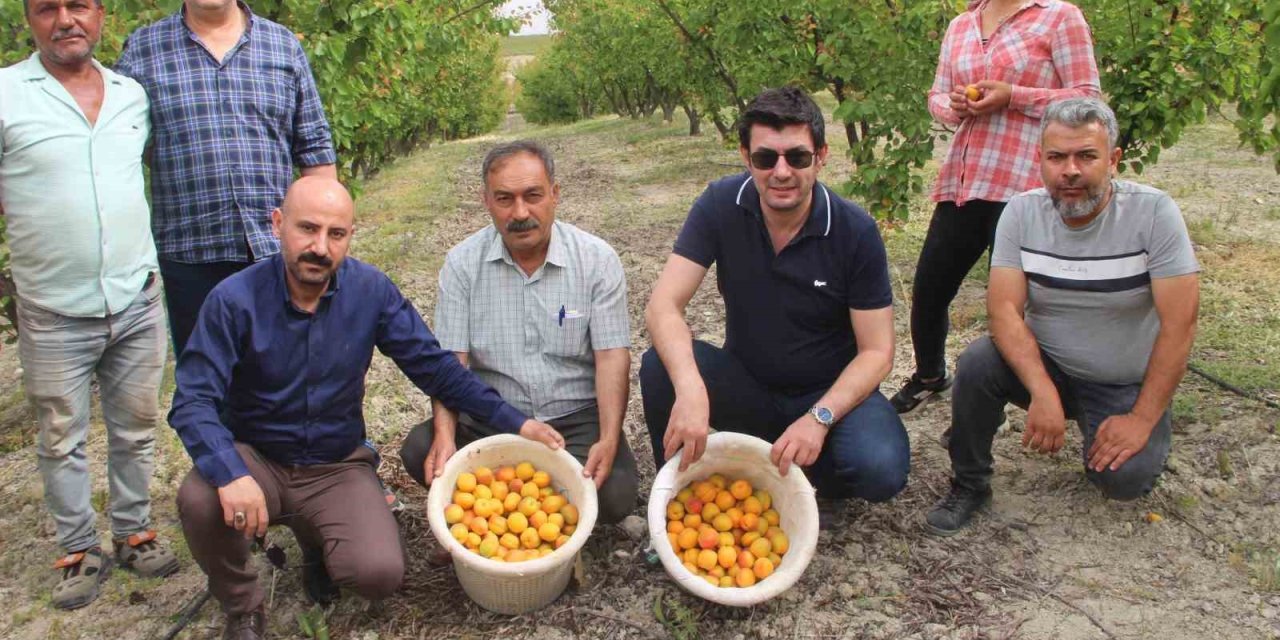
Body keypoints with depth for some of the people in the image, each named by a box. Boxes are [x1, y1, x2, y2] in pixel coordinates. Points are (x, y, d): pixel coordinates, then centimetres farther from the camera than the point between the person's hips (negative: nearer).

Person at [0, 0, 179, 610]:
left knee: (135, 428, 14)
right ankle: (79, 551, 25)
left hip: (136, 302, 3)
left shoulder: (133, 95, 5)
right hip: (53, 313, -3)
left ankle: (134, 533, 30)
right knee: (62, 441, 10)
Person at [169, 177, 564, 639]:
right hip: (255, 457, -1)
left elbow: (434, 366, -5)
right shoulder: (234, 300, -16)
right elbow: (193, 402, -21)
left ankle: (316, 541, 16)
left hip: (338, 466, 1)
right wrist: (231, 475, -40)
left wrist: (514, 421, -12)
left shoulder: (371, 290, -10)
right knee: (199, 500, -33)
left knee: (380, 573, -23)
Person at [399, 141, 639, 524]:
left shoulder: (597, 259, -6)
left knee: (615, 494, -26)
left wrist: (609, 440, -23)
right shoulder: (462, 263, -2)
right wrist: (445, 435, -23)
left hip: (576, 418, -1)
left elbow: (612, 356, -9)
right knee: (419, 450, -24)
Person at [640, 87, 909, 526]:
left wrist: (819, 417, -31)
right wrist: (690, 388, -42)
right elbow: (663, 306, -22)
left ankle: (817, 478, 7)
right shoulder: (721, 206, -14)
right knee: (659, 366, -27)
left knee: (881, 469, -31)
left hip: (829, 391, -1)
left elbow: (876, 351, -14)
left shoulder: (855, 231, -17)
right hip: (747, 384, 1)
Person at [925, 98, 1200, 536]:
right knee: (976, 364, -27)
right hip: (1044, 366, 2)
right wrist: (1043, 392, -31)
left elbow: (1179, 324, -17)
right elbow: (1005, 309, -17)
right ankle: (969, 486, -4)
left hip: (1124, 387, -1)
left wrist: (1142, 420, -18)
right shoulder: (1022, 212, -10)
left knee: (1124, 477, -25)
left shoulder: (1154, 213, -17)